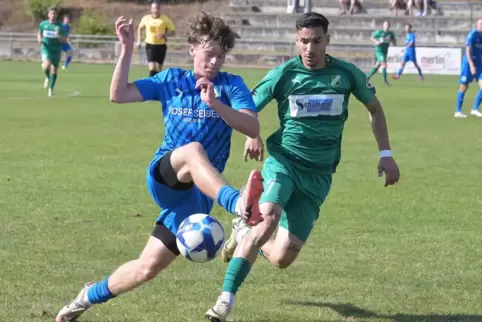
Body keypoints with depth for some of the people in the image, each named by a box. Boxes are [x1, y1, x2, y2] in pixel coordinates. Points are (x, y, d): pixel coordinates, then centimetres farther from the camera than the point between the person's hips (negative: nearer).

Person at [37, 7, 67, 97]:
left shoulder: (60, 26, -5)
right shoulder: (43, 24, 1)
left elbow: (64, 40, -7)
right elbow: (39, 33, 21)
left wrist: (58, 36, -27)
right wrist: (39, 39, -1)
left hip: (56, 50, 0)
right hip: (46, 48, 0)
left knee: (54, 70, 4)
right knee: (46, 65, -26)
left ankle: (51, 88, 24)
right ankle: (47, 77, 8)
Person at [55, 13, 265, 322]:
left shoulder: (231, 85, 3)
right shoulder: (172, 79, 9)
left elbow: (253, 128, -13)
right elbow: (119, 95, 2)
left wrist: (215, 103, -26)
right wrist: (127, 50, -8)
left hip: (198, 194, 1)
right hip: (164, 176, 0)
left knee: (147, 268, -1)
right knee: (193, 150, -36)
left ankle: (90, 296, 22)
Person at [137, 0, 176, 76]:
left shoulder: (165, 19, -6)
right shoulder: (146, 18, -1)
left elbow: (172, 31, -2)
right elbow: (140, 28, 18)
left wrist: (164, 35, -21)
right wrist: (139, 41, 12)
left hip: (161, 46, 1)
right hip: (150, 45, -1)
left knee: (158, 67, 9)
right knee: (152, 67, -15)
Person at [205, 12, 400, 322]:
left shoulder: (346, 73, -1)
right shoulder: (284, 74, -5)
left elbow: (374, 108, 16)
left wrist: (386, 153, 7)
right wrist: (252, 136, -17)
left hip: (318, 175, 2)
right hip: (284, 160, -2)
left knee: (281, 259, -2)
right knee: (268, 218, -33)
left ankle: (244, 233, 33)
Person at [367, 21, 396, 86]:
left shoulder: (391, 33, 5)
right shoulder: (379, 32, -8)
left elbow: (395, 43, 7)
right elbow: (372, 37, 5)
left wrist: (390, 40, -13)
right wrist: (376, 41, -15)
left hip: (385, 52, 7)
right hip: (379, 51, -7)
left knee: (377, 66, 13)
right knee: (384, 65, -19)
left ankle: (368, 78, 26)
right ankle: (385, 81, -13)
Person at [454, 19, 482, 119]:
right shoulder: (472, 35, -12)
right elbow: (468, 51, -17)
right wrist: (472, 65, -24)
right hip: (469, 63, -6)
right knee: (464, 87, 1)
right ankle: (458, 111, 9)